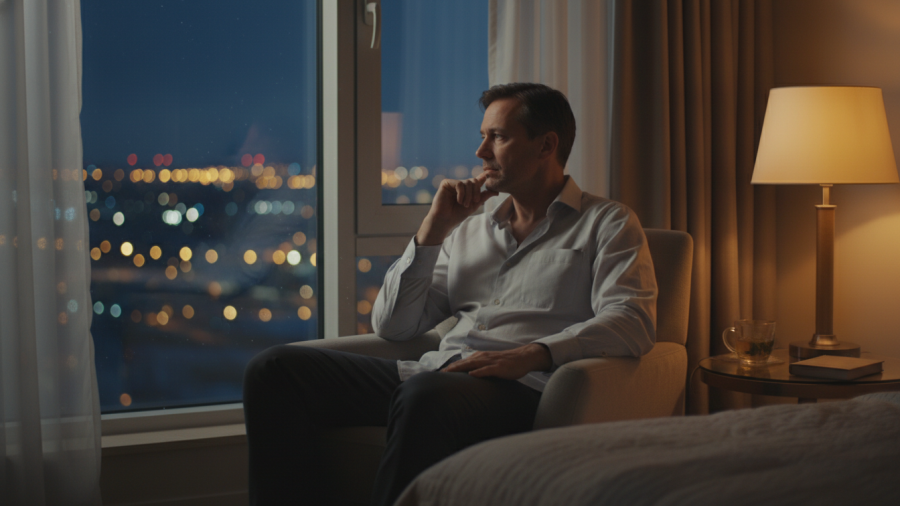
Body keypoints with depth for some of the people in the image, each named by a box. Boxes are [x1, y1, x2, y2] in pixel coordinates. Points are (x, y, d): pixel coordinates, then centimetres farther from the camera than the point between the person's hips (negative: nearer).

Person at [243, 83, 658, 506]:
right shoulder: (469, 230, 27)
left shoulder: (607, 224, 11)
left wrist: (529, 355, -23)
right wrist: (433, 229, 10)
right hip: (435, 372, 6)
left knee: (428, 394, -41)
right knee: (274, 369, -9)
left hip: (520, 388, -6)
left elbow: (632, 322, -8)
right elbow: (391, 325, 19)